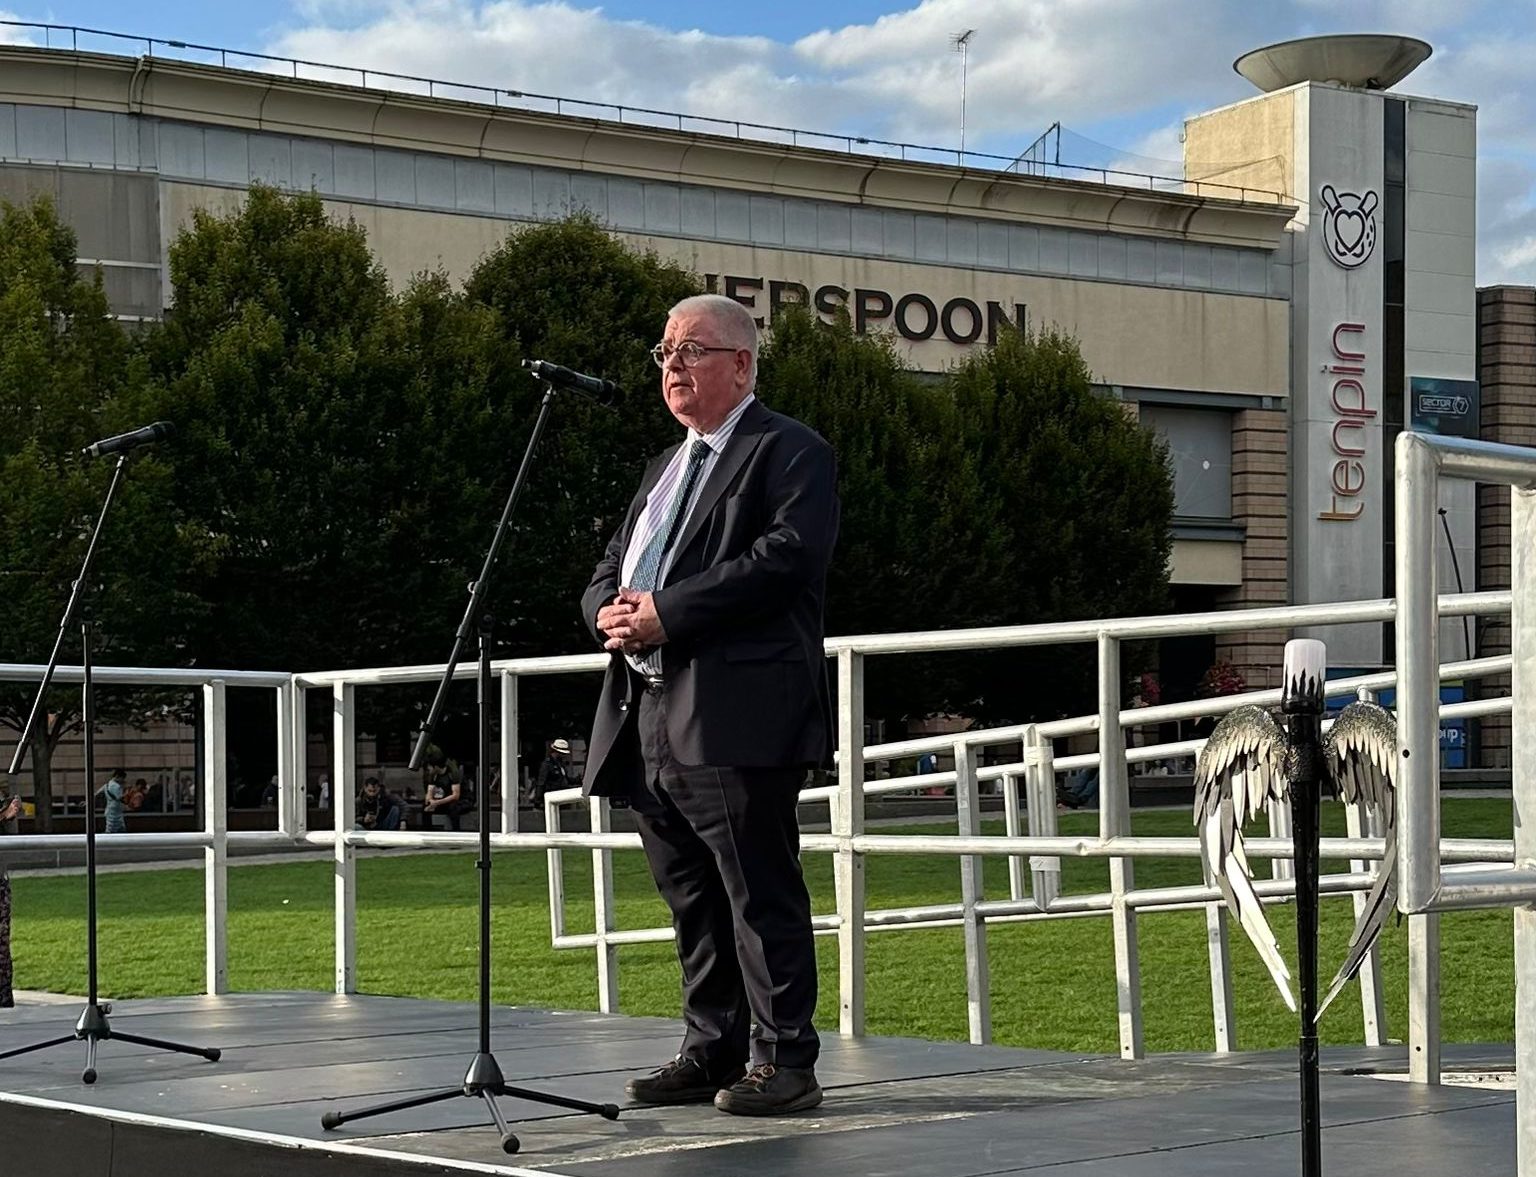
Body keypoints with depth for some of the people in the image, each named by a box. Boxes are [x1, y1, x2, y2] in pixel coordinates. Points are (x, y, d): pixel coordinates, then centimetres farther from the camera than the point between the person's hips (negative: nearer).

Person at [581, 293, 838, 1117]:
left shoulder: (790, 454, -1)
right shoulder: (666, 468, 26)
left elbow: (786, 557, -17)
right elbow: (607, 574, 24)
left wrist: (668, 613, -18)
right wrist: (610, 611, -1)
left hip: (736, 721, -8)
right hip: (650, 723, 8)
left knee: (760, 895, -6)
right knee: (691, 902, 11)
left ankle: (783, 1061, -2)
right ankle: (713, 1050, 18)